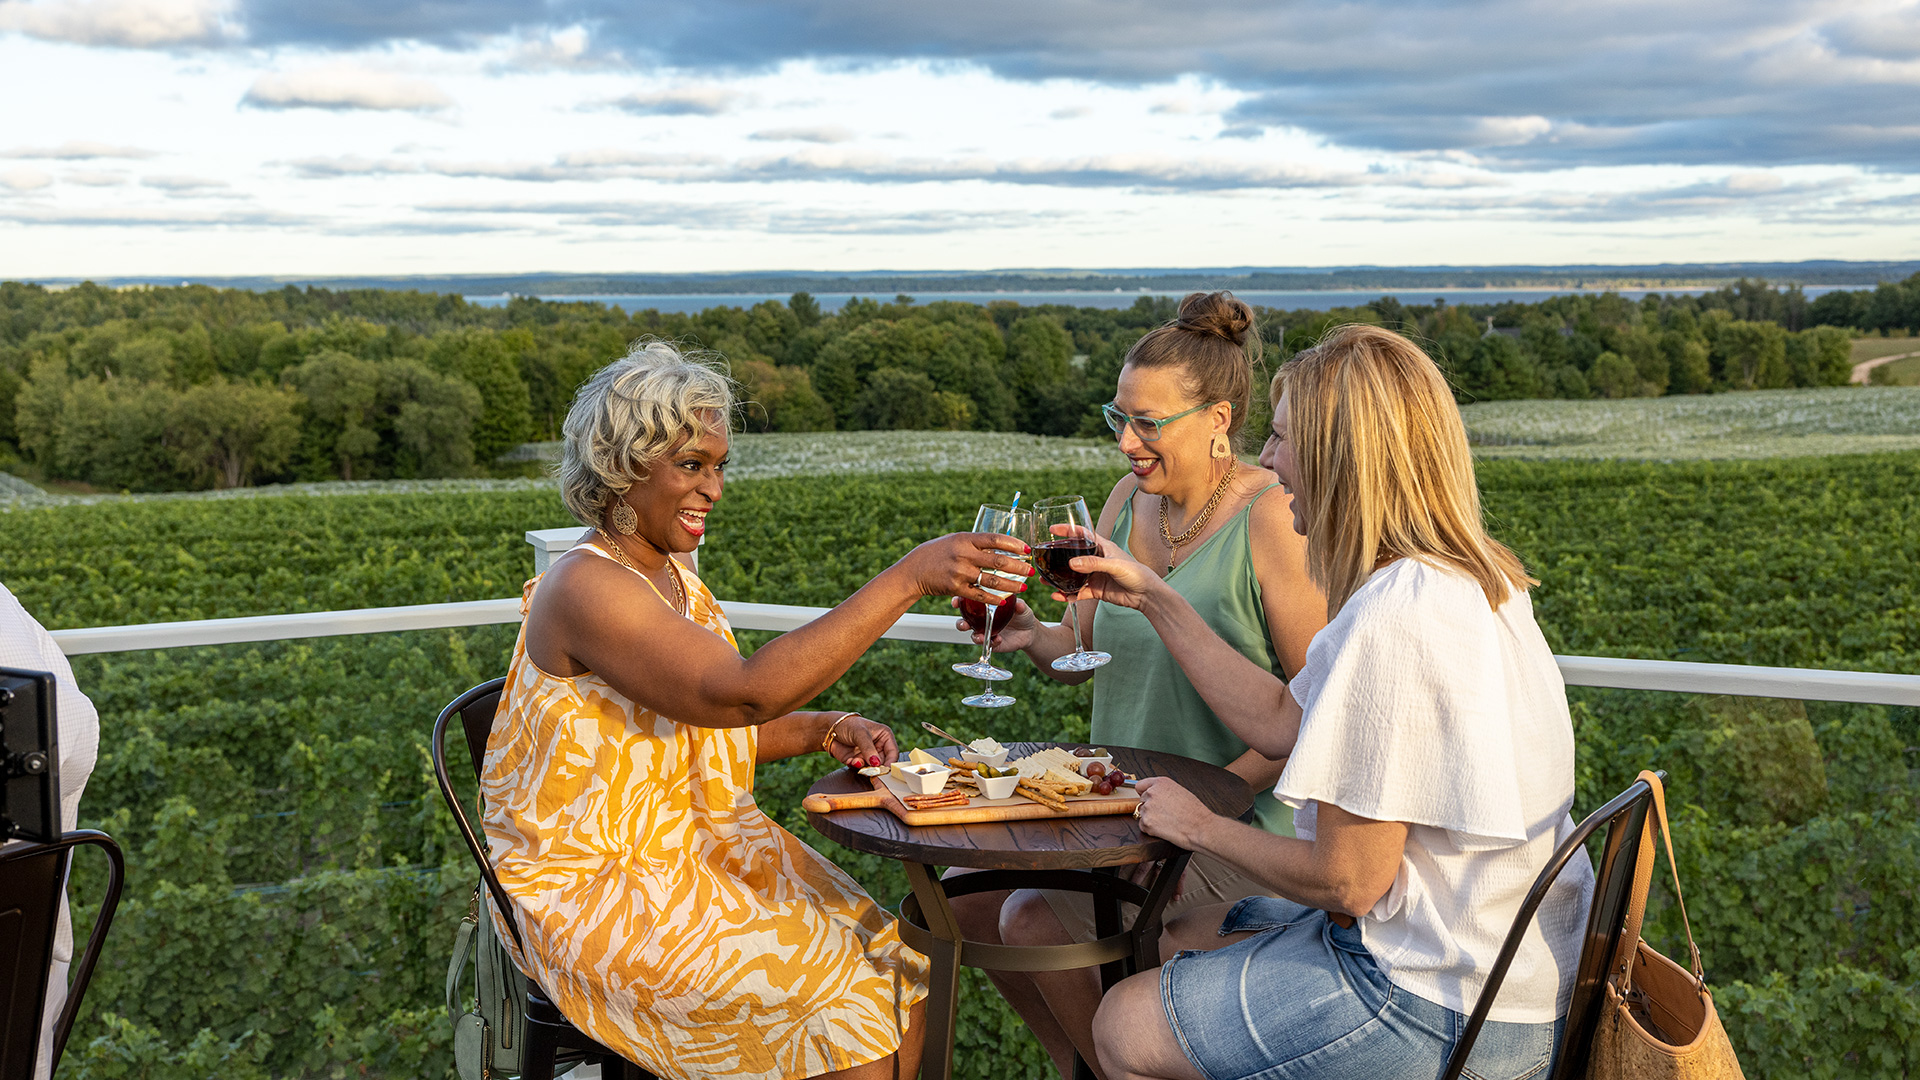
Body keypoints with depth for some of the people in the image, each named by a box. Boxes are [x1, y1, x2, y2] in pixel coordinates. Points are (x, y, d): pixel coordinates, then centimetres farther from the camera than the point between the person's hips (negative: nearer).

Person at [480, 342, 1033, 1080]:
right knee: (843, 999, -17)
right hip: (597, 895, -8)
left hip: (700, 850, 9)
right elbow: (741, 691, -34)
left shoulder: (672, 576, 9)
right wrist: (906, 579, -35)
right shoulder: (585, 589, -21)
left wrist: (824, 732, -1)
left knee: (903, 974, -4)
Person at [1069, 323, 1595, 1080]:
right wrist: (1152, 598, 14)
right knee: (1184, 940, 24)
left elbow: (1347, 880, -22)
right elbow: (1281, 723, 12)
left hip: (1447, 1014, -10)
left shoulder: (1394, 620, -26)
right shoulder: (1462, 578, 6)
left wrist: (1199, 826, -5)